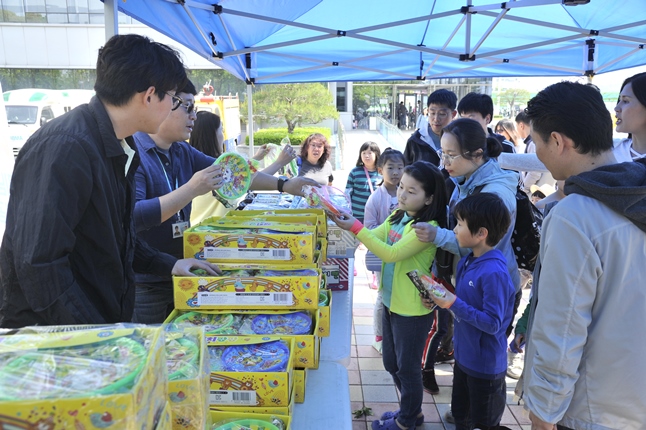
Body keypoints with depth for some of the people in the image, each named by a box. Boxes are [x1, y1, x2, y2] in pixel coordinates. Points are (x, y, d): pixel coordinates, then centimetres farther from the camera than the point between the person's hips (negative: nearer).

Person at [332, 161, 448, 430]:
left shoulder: (428, 227, -22)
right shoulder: (398, 216, 3)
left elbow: (392, 254, -28)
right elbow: (374, 238, 3)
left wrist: (356, 228, -30)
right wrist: (348, 223, -13)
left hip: (412, 310, -8)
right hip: (391, 302, 8)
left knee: (407, 367, 12)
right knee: (391, 364, 22)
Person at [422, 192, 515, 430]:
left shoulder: (494, 273, -28)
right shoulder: (466, 262, -1)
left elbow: (492, 324, -28)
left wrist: (454, 304, -29)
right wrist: (440, 299, -4)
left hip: (485, 365, -8)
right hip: (463, 355, 8)